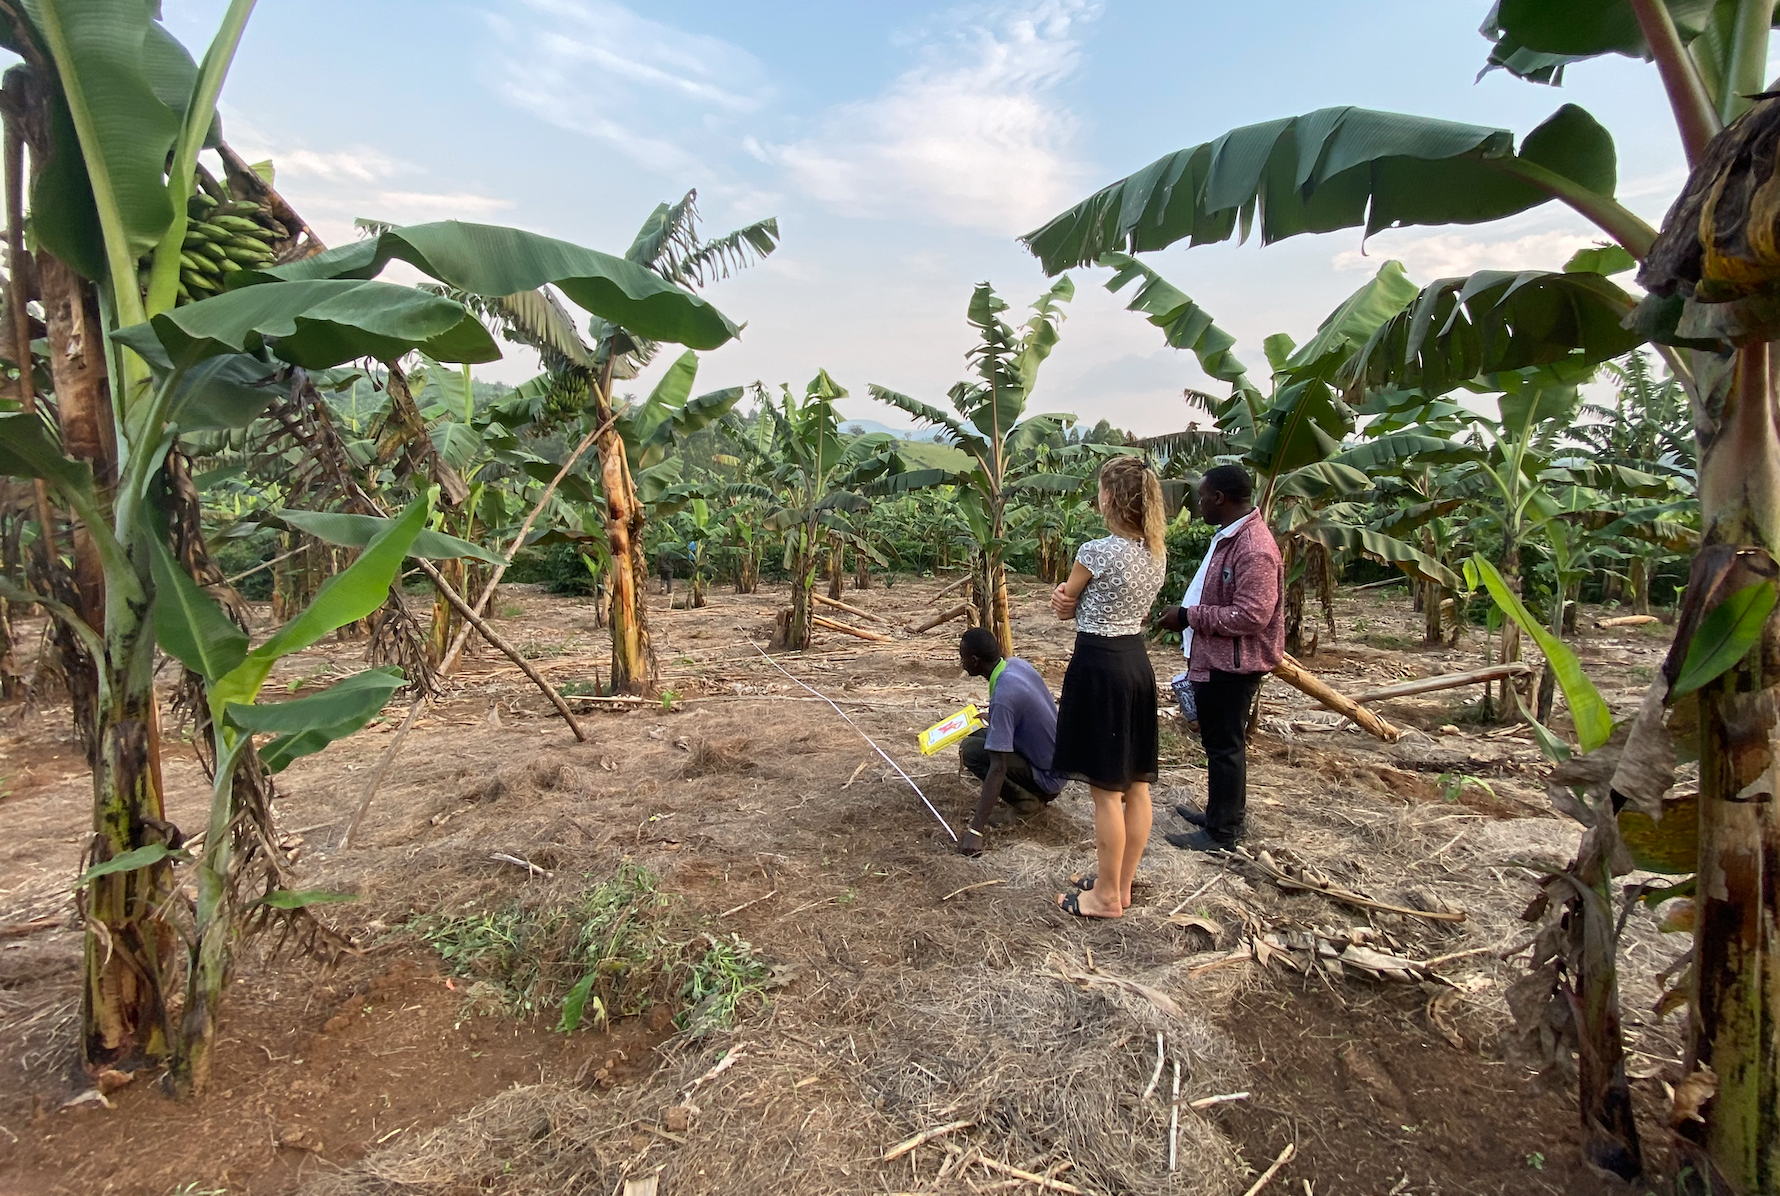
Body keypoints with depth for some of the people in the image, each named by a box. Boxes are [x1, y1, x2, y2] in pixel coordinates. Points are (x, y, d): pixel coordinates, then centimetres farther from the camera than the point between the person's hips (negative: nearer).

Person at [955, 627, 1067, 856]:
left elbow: (998, 768, -33)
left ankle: (1028, 800, -6)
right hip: (1057, 758, 9)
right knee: (978, 736, 11)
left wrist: (975, 830, -33)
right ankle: (1035, 792, 10)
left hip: (1048, 776, -9)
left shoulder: (1003, 697, -31)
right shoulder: (1016, 664, -6)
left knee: (971, 750, -18)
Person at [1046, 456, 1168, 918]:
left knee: (1106, 790, 2)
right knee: (1136, 784, 14)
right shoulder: (1157, 554, 5)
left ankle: (1107, 896, 16)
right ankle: (1120, 883, 30)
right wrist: (1074, 598, -2)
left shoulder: (1096, 551, -18)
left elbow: (1064, 609, -4)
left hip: (1099, 664, -8)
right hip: (1137, 661, 9)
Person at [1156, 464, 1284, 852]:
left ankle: (1222, 832, 15)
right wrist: (1187, 615, 11)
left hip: (1231, 665, -10)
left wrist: (1189, 616, -23)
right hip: (1214, 660, 10)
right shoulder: (1229, 536, 11)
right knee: (1219, 741, 21)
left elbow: (1251, 615, -29)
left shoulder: (1254, 549, -24)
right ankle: (1223, 813, 37)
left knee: (1224, 745, 2)